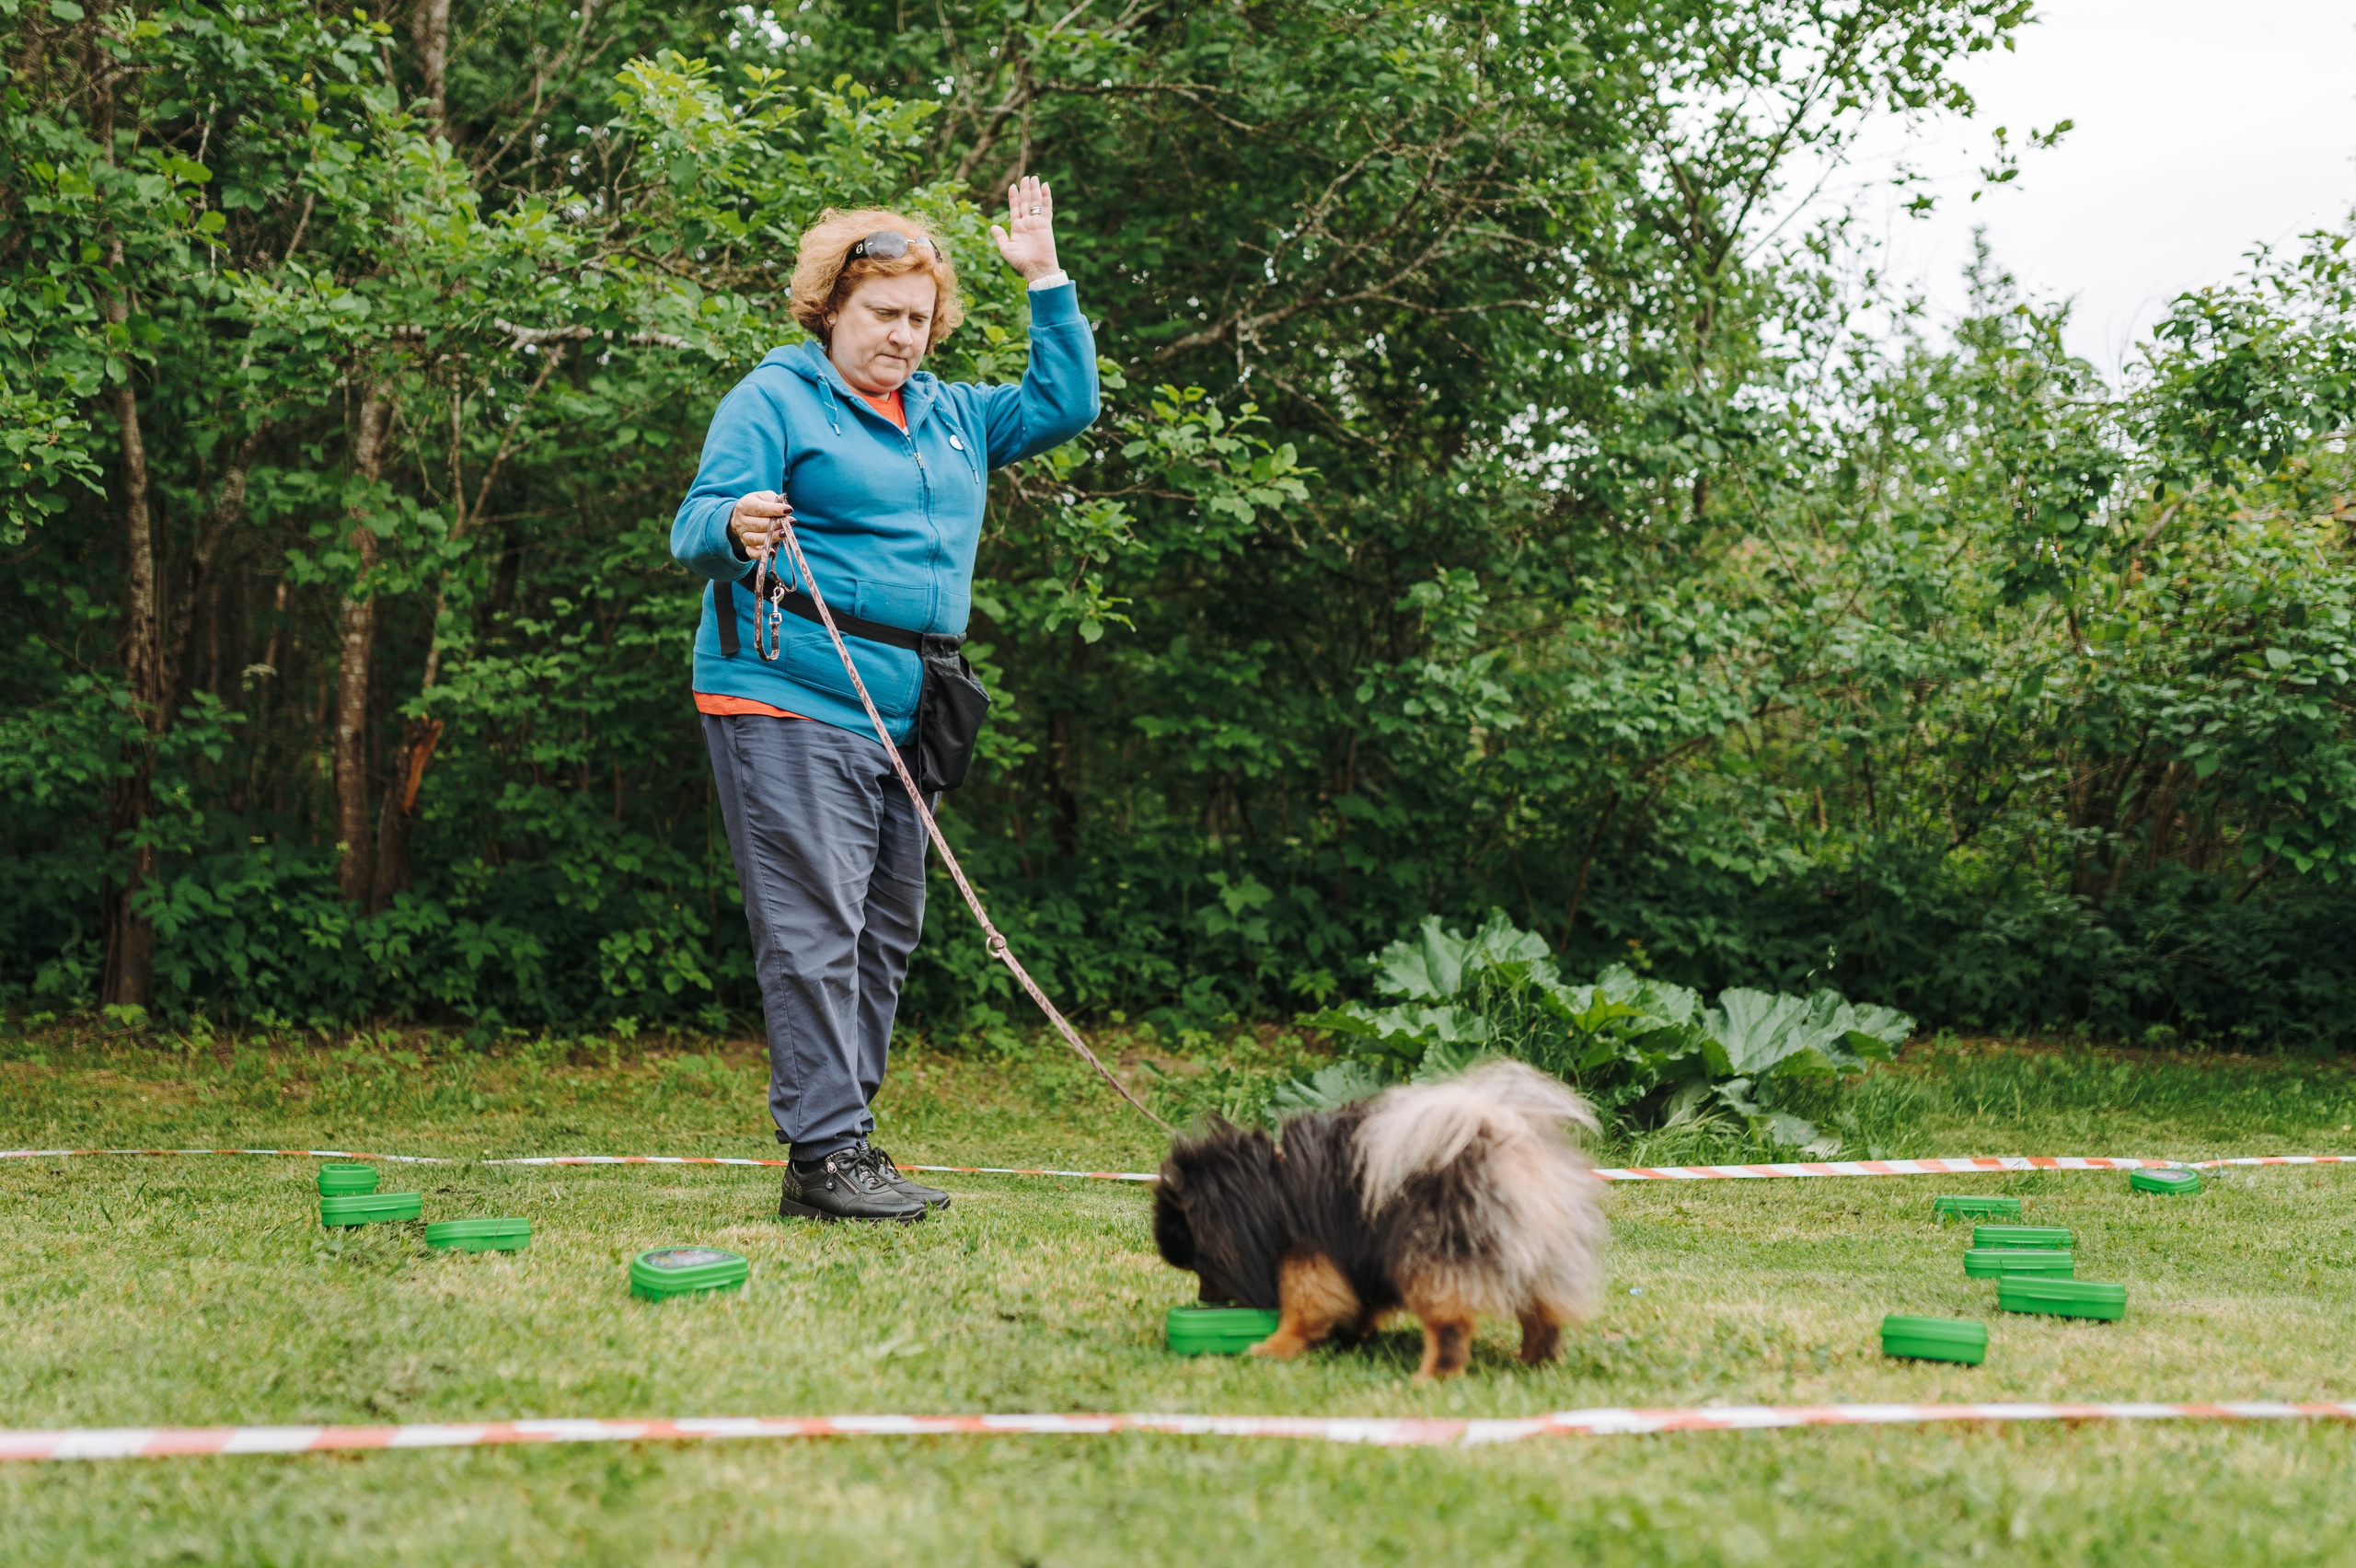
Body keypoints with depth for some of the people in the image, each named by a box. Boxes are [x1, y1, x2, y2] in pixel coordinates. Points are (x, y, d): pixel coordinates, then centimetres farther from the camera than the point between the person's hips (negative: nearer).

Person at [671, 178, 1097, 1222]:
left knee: (886, 932, 10)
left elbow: (1066, 403, 26)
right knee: (816, 929, -11)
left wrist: (1045, 279, 19)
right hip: (790, 708, -8)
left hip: (902, 720, 8)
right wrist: (737, 526, -32)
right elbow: (693, 531, -8)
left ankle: (849, 1139, 17)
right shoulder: (775, 398, 0)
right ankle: (823, 1155, -10)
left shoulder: (951, 416, 21)